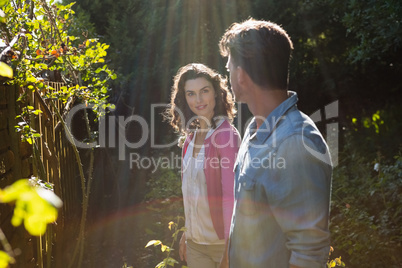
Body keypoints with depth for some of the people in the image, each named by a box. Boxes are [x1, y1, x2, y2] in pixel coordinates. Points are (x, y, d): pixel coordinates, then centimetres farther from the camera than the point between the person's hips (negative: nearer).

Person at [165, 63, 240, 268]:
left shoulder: (226, 134, -16)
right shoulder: (192, 134, 5)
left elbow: (230, 195, -19)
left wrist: (230, 246, -21)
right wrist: (187, 232, 14)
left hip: (221, 242, -6)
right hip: (195, 242, 6)